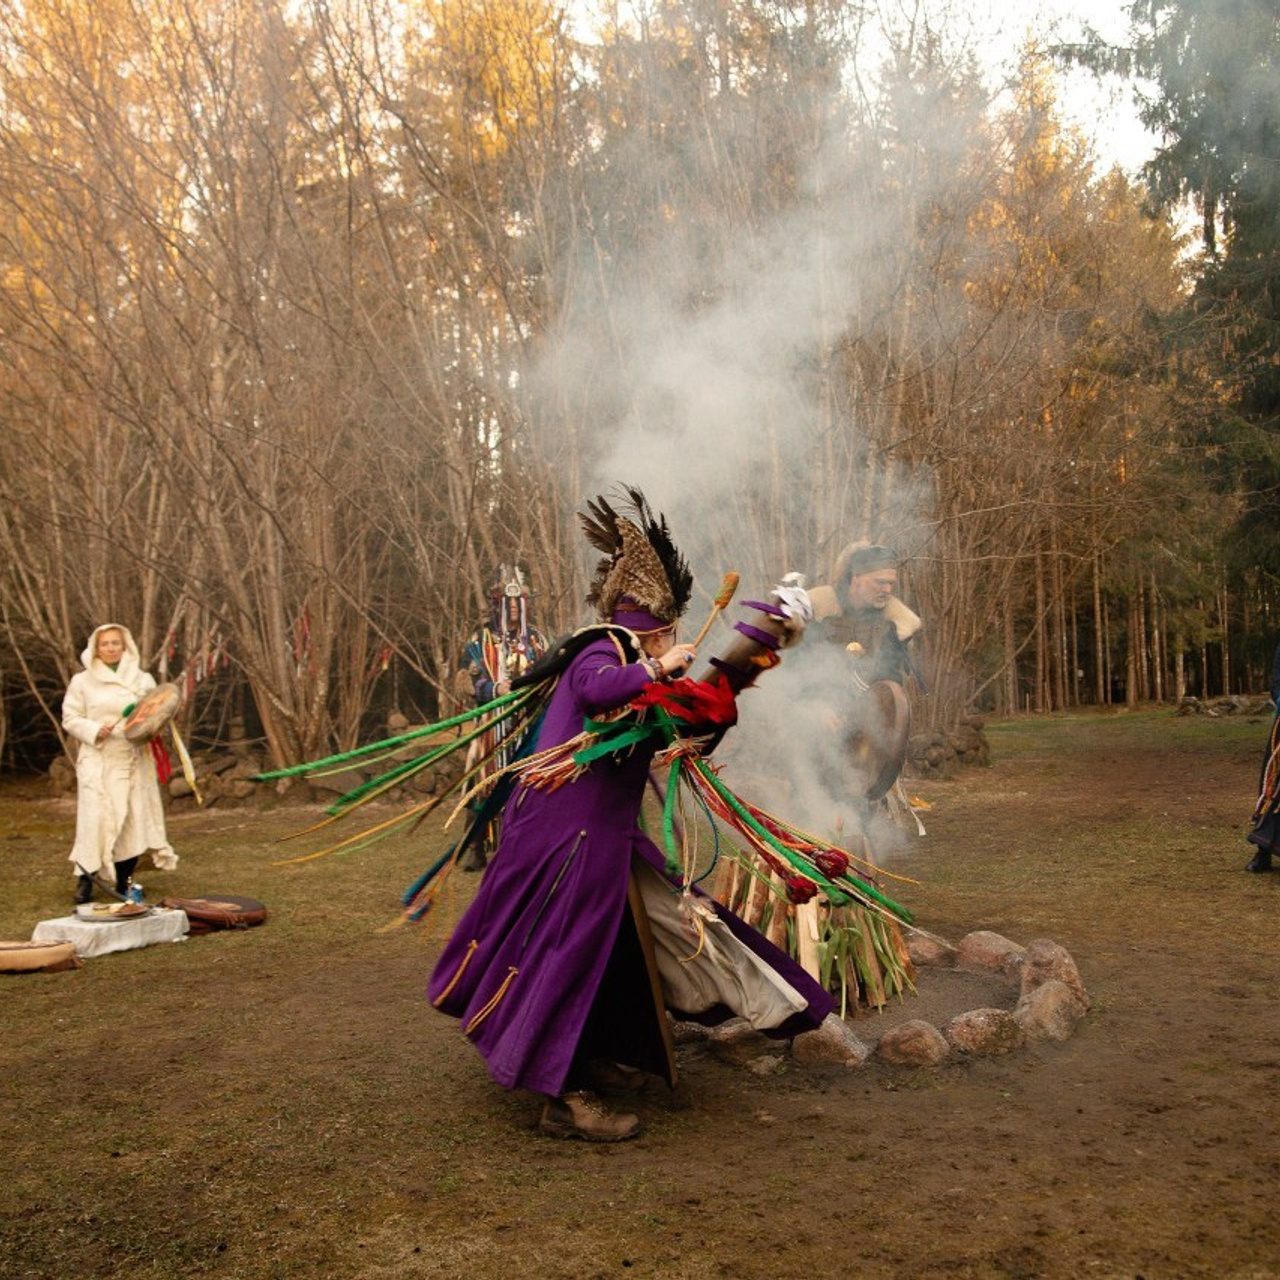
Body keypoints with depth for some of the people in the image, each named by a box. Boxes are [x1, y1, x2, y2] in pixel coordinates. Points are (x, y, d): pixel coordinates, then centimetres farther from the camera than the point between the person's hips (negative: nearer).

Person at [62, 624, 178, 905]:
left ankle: (123, 881, 12)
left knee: (135, 817, 0)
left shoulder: (142, 680, 10)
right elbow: (70, 718, 6)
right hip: (97, 760, -2)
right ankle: (85, 878, -1)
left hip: (132, 760, 2)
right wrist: (95, 730, -12)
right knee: (96, 817, -11)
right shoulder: (82, 681, 7)